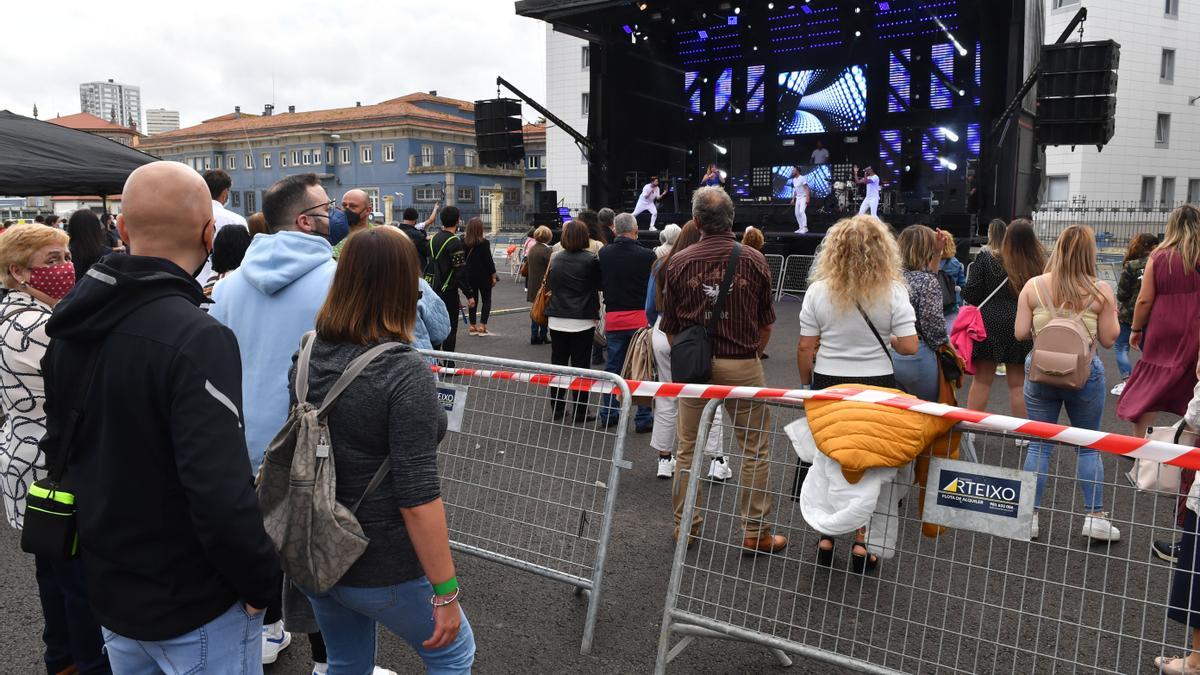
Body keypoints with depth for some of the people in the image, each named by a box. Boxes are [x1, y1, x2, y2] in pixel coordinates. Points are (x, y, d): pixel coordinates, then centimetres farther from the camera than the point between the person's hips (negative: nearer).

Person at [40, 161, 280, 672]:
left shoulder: (72, 328, -1)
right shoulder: (197, 339, -27)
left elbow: (58, 447, 10)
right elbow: (222, 499, -32)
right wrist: (264, 586, -16)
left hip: (108, 591, 7)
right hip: (195, 609, -7)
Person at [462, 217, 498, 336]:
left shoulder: (463, 242, -2)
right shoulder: (484, 243, -14)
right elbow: (489, 260, -12)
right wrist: (494, 276, -5)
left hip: (469, 276, 4)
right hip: (484, 276, -4)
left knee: (473, 300, 13)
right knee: (486, 300, 7)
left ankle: (472, 326, 14)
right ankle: (482, 326, -2)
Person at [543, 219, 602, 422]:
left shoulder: (555, 259, 4)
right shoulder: (590, 260, -10)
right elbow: (599, 285, -1)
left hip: (556, 320, 4)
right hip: (582, 321, -4)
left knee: (558, 363, 12)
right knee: (580, 366, 2)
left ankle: (557, 408, 18)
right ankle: (580, 411, 5)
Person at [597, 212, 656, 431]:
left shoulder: (603, 254, -1)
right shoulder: (647, 255, -13)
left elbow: (599, 282, 8)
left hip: (613, 317, 3)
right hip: (640, 318, -3)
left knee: (613, 367, 15)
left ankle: (608, 414, 22)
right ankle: (643, 419, 9)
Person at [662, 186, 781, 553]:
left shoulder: (680, 262, -3)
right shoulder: (754, 260, -4)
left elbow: (670, 326, 3)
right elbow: (766, 323, 3)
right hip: (743, 365, -1)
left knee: (688, 449, 14)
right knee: (755, 451, 9)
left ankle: (685, 526, 22)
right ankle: (756, 532, 13)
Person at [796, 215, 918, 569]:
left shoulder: (818, 291, -7)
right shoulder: (893, 292, -8)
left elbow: (805, 348, -5)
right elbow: (910, 346, -10)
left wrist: (806, 383, 10)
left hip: (829, 383, 1)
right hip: (876, 385, 0)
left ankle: (826, 538, 22)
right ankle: (860, 542, 17)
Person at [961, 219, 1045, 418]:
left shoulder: (986, 258, -9)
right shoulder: (1039, 264, -6)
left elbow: (970, 294, -7)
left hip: (989, 325, -1)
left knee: (982, 380, 8)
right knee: (1018, 383, 11)